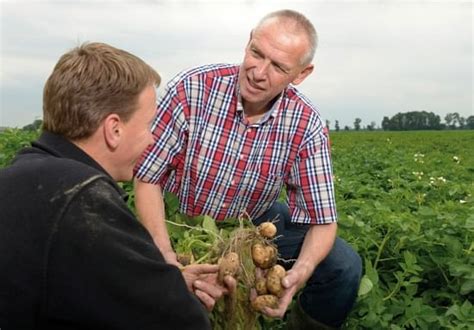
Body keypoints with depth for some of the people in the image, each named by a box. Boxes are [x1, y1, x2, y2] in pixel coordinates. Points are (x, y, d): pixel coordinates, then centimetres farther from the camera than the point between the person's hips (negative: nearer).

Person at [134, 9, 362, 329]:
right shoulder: (192, 89, -26)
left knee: (345, 267, -11)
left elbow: (322, 220, -16)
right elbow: (147, 177, -18)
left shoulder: (306, 126, -21)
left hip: (256, 223, 2)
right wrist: (165, 253, -32)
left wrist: (300, 272, -38)